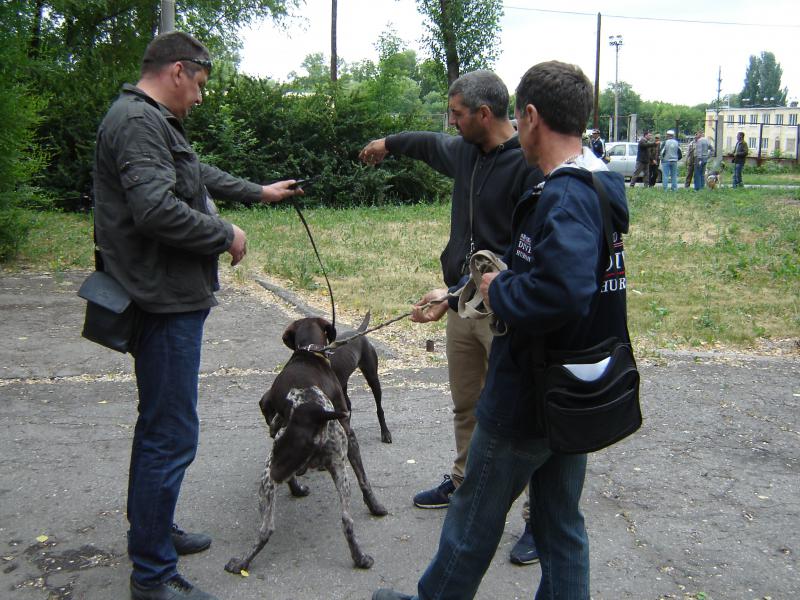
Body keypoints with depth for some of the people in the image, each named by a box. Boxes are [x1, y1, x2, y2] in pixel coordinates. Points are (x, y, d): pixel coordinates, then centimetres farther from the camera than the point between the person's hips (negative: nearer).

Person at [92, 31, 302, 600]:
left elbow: (201, 174, 31)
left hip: (170, 299, 12)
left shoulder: (153, 122, 17)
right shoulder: (138, 121, -17)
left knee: (158, 426, 21)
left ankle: (152, 530, 38)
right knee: (172, 435, -5)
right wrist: (226, 234, -15)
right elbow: (157, 208, -29)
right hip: (165, 303, -12)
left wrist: (259, 191, 39)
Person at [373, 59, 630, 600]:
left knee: (476, 513, 12)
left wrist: (499, 292, -18)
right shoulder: (599, 187, 7)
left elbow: (562, 293, -39)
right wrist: (454, 295, 19)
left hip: (529, 395, -9)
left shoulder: (563, 198, -24)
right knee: (561, 520, 19)